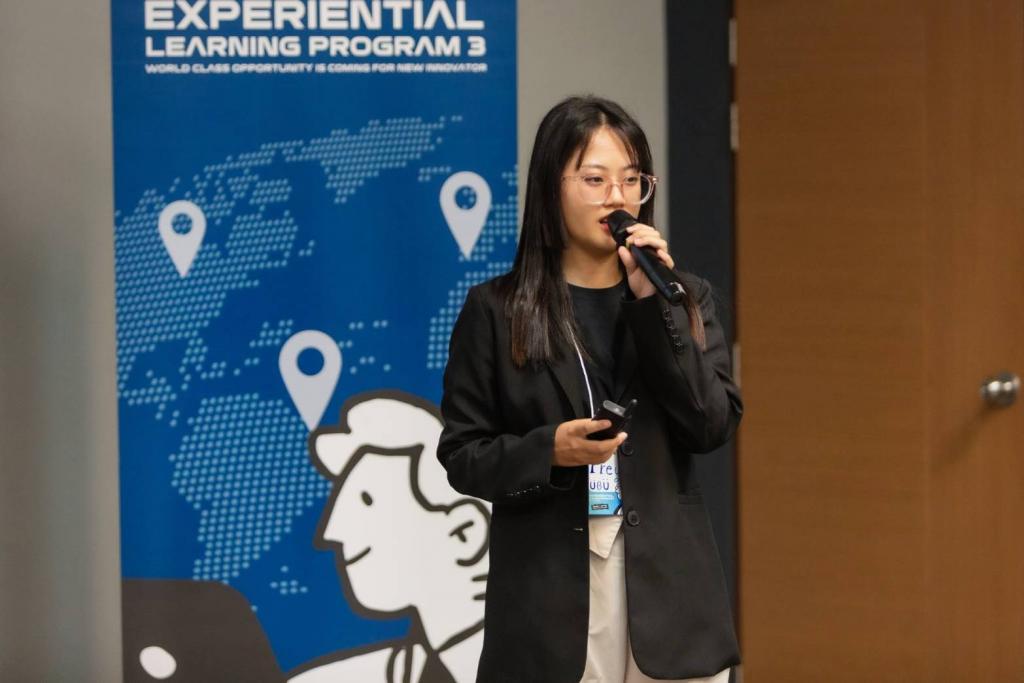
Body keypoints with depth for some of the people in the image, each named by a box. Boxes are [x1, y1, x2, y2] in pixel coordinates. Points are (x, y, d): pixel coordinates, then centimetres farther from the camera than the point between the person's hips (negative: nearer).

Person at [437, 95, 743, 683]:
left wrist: (653, 302, -8)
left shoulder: (685, 297, 10)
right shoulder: (495, 311, 2)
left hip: (665, 582, 2)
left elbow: (714, 426, -3)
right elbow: (462, 456, 2)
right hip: (548, 593, -2)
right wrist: (548, 451, -16)